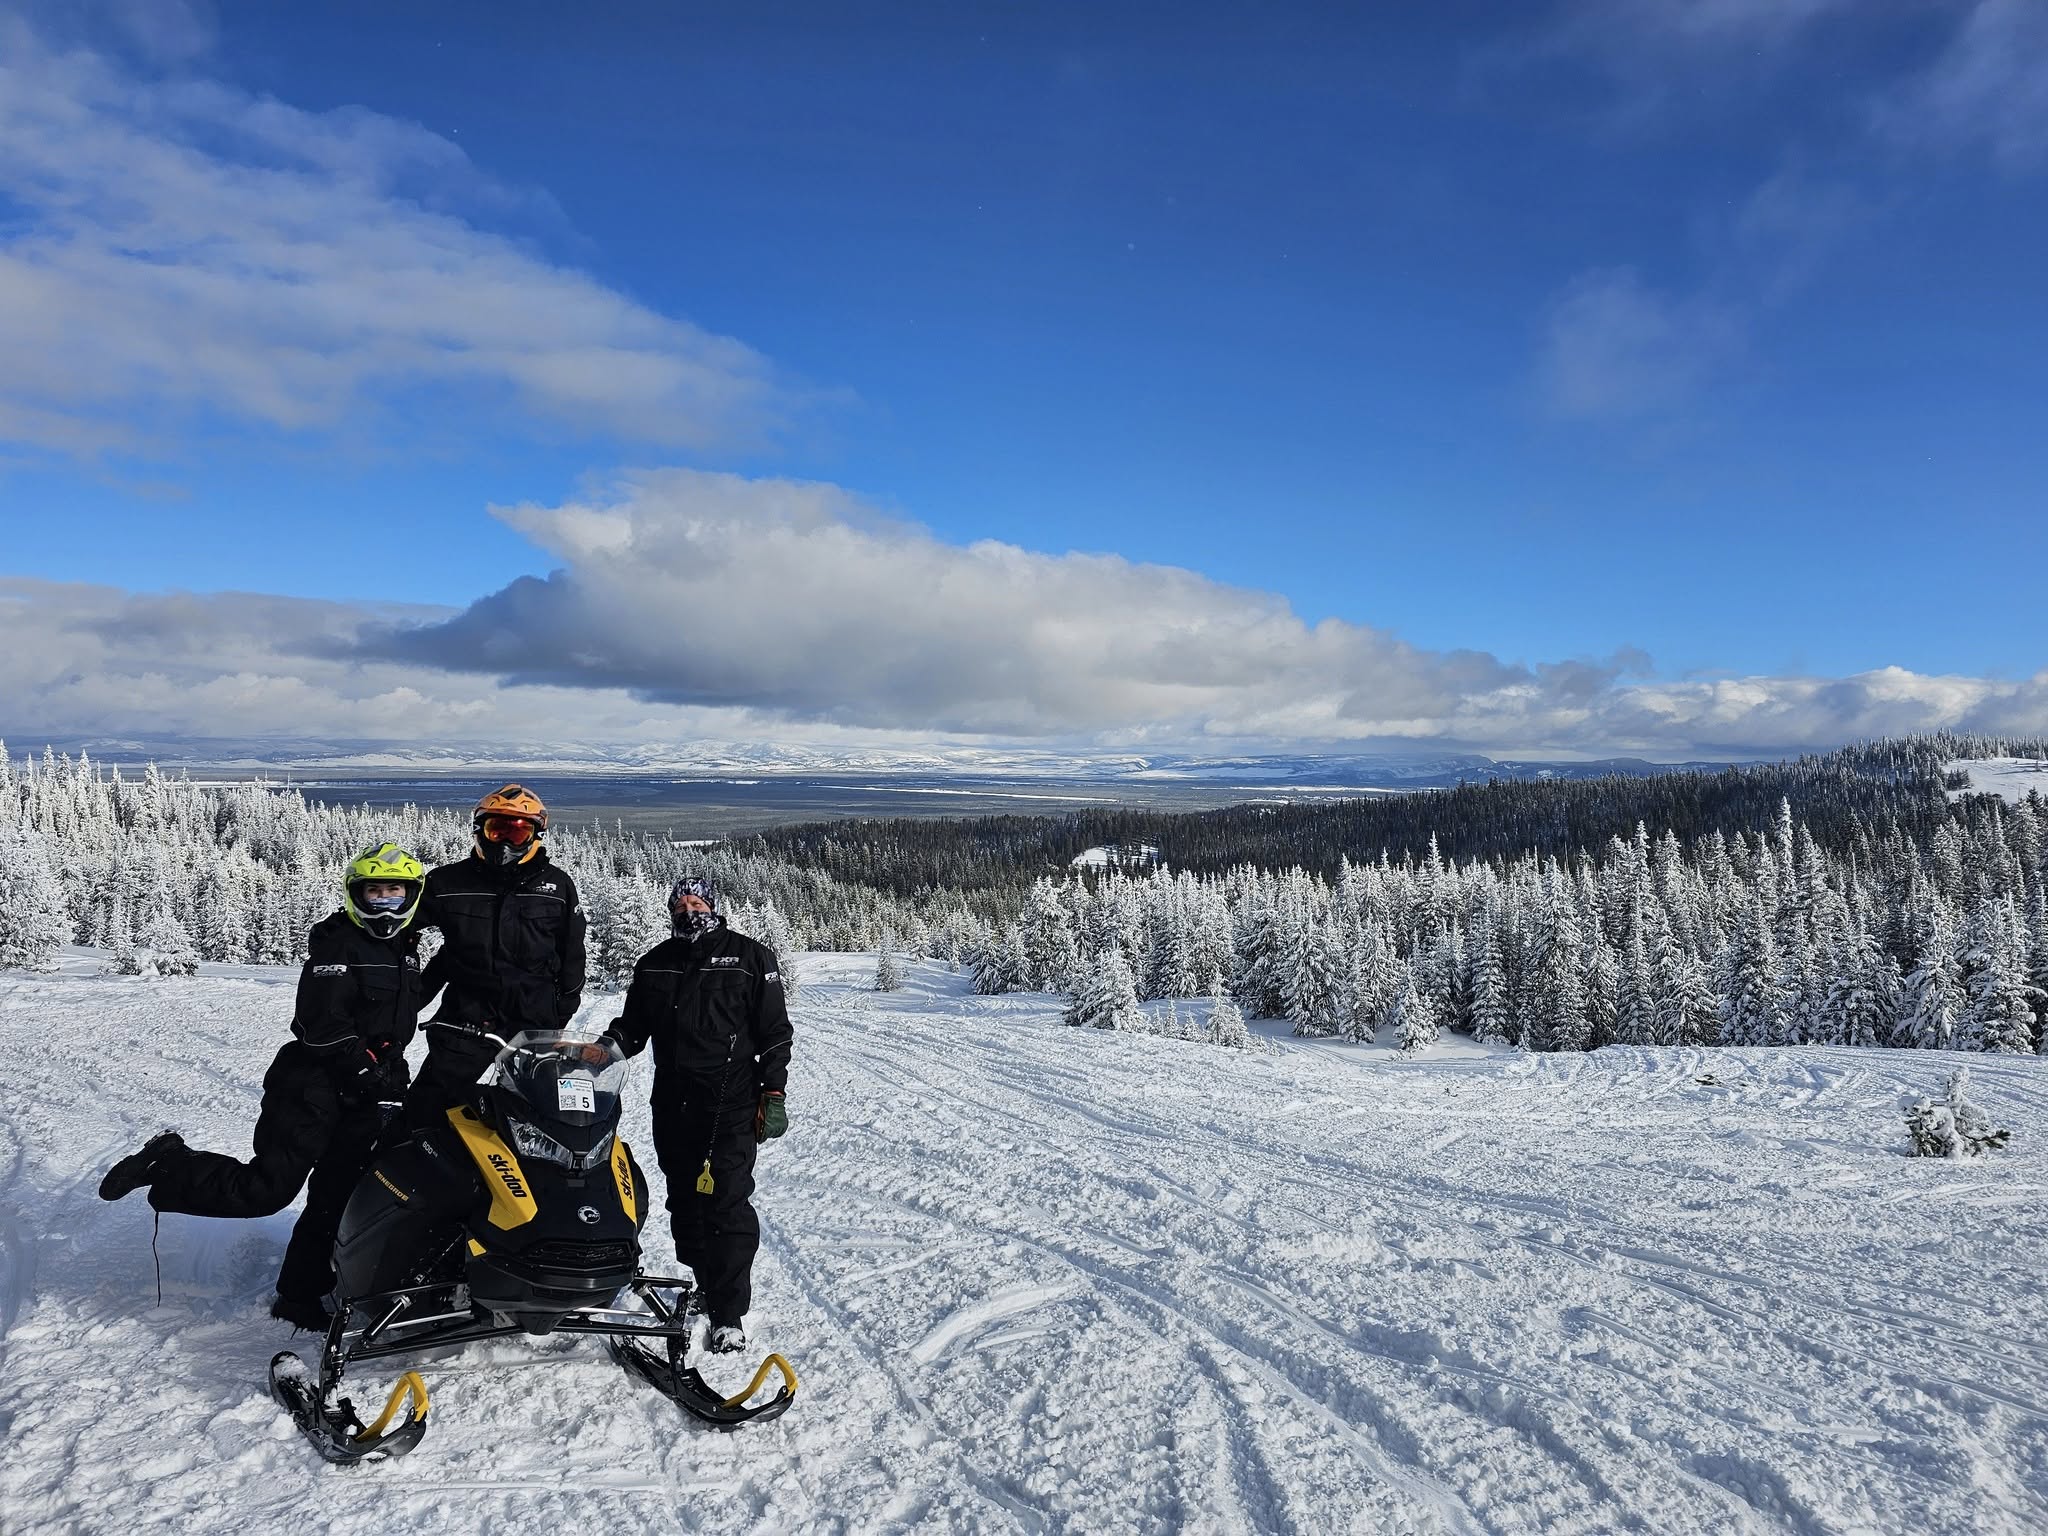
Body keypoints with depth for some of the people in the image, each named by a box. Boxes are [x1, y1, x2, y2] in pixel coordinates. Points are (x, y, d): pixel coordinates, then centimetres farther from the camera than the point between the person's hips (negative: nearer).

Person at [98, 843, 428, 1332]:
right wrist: (367, 1068, -21)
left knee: (339, 1197, 9)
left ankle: (301, 1295, 19)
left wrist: (395, 1072, 15)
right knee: (265, 1190, -14)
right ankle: (167, 1166, 3)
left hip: (363, 1096, 8)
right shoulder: (338, 944, -10)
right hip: (314, 1085, -8)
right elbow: (321, 1022, -20)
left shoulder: (406, 950, 15)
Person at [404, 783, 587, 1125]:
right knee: (426, 1108, -5)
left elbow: (572, 955, 10)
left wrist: (562, 1012, 9)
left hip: (536, 1022, 1)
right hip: (465, 1020, 0)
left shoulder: (558, 885, 3)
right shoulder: (446, 882, 1)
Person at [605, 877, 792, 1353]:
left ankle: (728, 1312, -7)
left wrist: (773, 1093, -5)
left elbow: (775, 1032, 1)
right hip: (673, 1104, 5)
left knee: (726, 1202, -10)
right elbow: (632, 1026, 18)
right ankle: (706, 1284, 28)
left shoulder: (750, 958, 3)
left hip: (731, 1103, -5)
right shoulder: (654, 964, 15)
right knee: (685, 1200, 10)